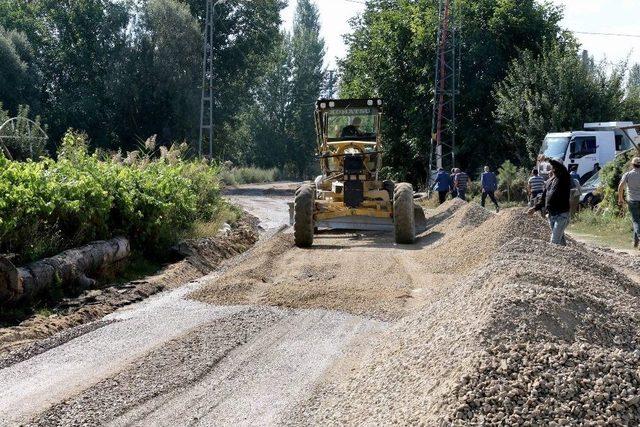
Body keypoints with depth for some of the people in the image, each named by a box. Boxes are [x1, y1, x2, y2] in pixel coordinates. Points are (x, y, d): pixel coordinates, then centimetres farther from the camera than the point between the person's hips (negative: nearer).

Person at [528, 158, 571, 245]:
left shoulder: (564, 179, -7)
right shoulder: (549, 181, 15)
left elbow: (563, 169, -31)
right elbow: (543, 199, 20)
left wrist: (549, 160, -29)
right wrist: (535, 208, 9)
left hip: (561, 215, -8)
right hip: (551, 215, 8)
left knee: (554, 241, -13)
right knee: (560, 240, 15)